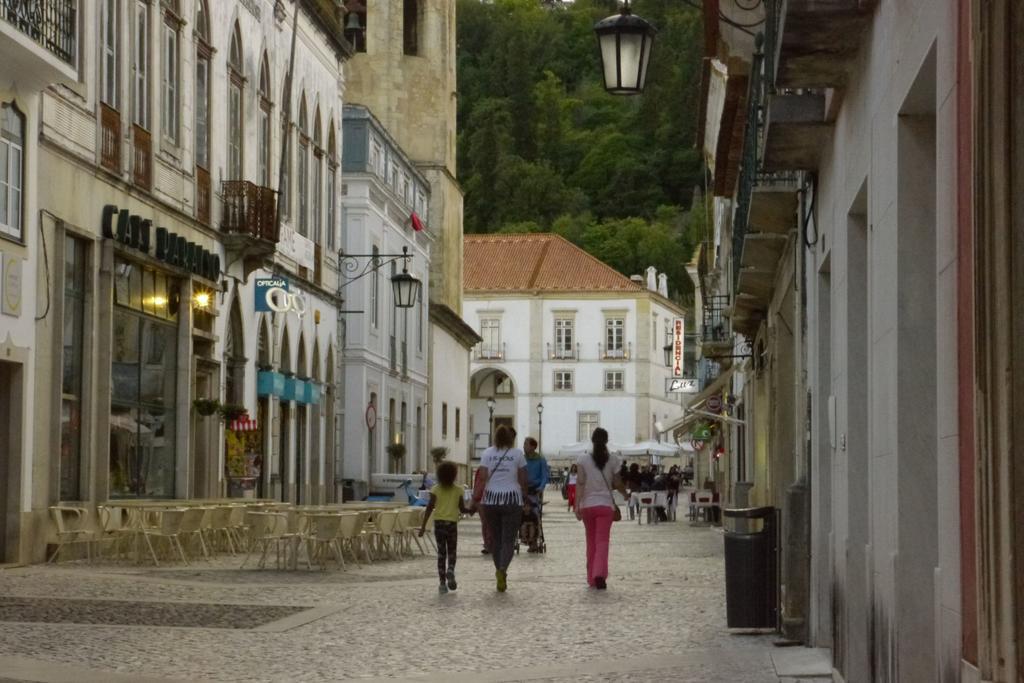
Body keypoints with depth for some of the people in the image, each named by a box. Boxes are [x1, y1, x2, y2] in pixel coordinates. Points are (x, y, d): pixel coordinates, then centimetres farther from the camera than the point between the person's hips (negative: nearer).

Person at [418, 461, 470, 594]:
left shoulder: (435, 489, -2)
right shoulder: (458, 490, -1)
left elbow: (430, 507, -7)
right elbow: (462, 509, 0)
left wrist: (423, 525, -5)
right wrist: (471, 509, 22)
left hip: (439, 523, 0)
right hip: (452, 523, 0)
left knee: (441, 553, 7)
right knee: (452, 552, 11)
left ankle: (443, 583, 2)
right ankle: (450, 571, -19)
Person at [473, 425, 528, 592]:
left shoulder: (487, 453, 5)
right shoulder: (517, 454, 1)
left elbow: (482, 478, -4)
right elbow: (523, 480, 3)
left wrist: (477, 497, -3)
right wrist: (525, 497, 16)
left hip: (491, 499, 2)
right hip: (512, 499, -2)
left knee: (495, 538, 14)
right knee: (508, 539, -2)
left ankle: (499, 572, 17)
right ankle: (503, 569, -24)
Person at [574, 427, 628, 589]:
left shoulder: (583, 459, -2)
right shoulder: (612, 460, -1)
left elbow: (580, 483, -8)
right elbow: (617, 484, 3)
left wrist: (577, 505, -11)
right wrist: (626, 493, 24)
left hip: (587, 505, 1)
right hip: (605, 504, -1)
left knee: (591, 542, 13)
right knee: (602, 542, -3)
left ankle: (591, 578, 17)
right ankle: (599, 574, -22)